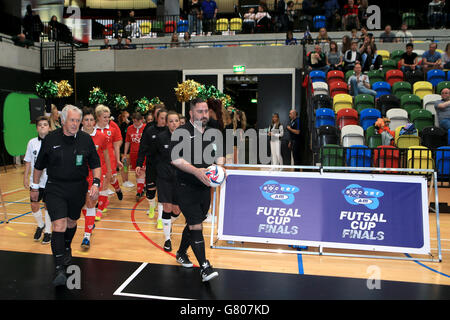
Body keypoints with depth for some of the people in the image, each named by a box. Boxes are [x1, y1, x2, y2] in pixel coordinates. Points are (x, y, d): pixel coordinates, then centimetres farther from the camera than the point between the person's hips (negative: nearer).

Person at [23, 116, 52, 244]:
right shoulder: (32, 142, 3)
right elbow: (28, 161, 10)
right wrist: (25, 177, 8)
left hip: (50, 180, -3)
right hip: (35, 180, 3)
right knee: (34, 205, 7)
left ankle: (48, 231, 22)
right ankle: (40, 225, 34)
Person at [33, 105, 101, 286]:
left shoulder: (86, 139, -1)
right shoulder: (50, 139, -3)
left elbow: (95, 164, 4)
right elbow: (39, 166, 8)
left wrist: (96, 183, -9)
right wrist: (35, 187, 12)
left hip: (78, 188, 2)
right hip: (55, 188, -2)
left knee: (71, 222, 18)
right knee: (59, 225, -13)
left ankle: (67, 249, 47)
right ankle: (59, 269, -8)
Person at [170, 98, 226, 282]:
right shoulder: (182, 132, -9)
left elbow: (219, 155, 18)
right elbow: (175, 159, -16)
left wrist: (220, 167, -4)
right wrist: (196, 171, -26)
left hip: (205, 188, 6)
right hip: (186, 188, -6)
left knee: (193, 224, 19)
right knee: (196, 226, -10)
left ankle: (181, 253, 40)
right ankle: (204, 268, -4)